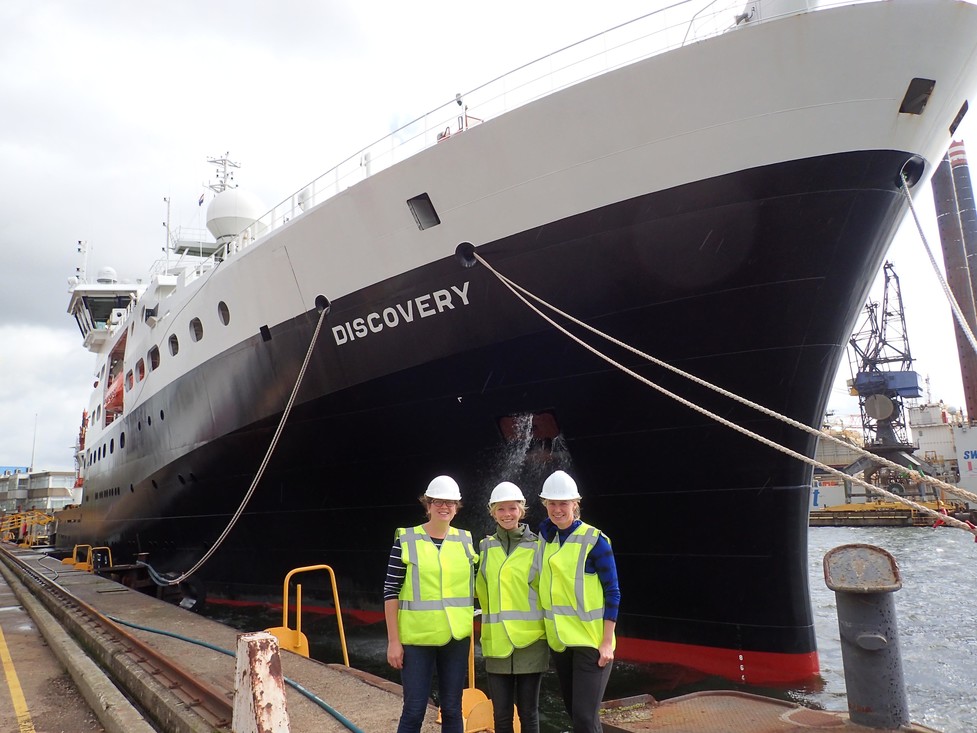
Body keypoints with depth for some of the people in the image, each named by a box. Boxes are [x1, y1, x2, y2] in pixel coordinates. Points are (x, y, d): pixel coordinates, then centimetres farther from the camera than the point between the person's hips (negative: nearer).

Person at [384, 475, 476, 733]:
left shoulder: (466, 539, 4)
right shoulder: (406, 539, -6)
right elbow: (391, 592, -5)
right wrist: (393, 641, -7)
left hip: (457, 637, 3)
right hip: (416, 638, -3)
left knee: (452, 709, 12)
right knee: (414, 710, 2)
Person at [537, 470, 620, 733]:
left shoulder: (594, 540, -12)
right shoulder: (546, 533, 3)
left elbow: (612, 593, -10)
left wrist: (607, 643, -14)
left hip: (591, 640, -6)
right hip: (559, 640, 6)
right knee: (574, 710, 15)